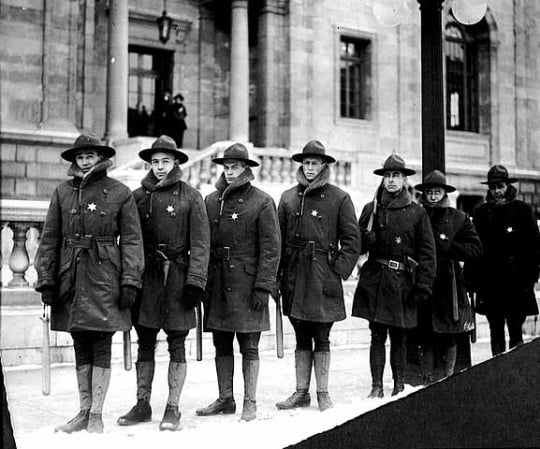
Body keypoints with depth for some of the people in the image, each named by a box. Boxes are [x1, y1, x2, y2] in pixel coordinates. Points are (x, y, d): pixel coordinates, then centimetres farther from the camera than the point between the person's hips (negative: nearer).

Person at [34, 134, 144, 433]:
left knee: (101, 347, 1)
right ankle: (83, 412, 21)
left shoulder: (119, 193, -1)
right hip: (71, 279, 3)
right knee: (80, 348, 11)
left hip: (104, 277, -3)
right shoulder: (62, 192, 8)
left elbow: (131, 239, -2)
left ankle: (96, 415, 10)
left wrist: (130, 282, -9)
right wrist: (46, 281, 2)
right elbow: (49, 239, 8)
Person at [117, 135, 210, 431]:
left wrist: (196, 281, -13)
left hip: (177, 276, -3)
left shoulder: (190, 197, 0)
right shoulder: (138, 195, 9)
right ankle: (142, 406, 19)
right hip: (146, 275, 3)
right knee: (145, 343, 9)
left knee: (176, 345, 2)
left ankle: (172, 409, 10)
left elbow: (200, 243, -4)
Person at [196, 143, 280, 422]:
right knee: (221, 346, 11)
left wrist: (263, 287, -12)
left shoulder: (262, 202, -3)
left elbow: (271, 248, -6)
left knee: (249, 347, 2)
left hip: (247, 284, -4)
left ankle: (249, 403, 11)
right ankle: (225, 399, 23)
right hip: (217, 284, 5)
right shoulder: (211, 201, 10)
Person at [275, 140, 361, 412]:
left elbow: (352, 239, 0)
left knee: (321, 339, 3)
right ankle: (301, 393, 19)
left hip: (324, 277, -3)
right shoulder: (288, 197, 8)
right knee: (301, 338, 11)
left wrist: (339, 270, -8)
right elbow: (278, 238, 10)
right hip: (294, 276, 3)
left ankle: (323, 394, 14)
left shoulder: (339, 198, -1)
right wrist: (277, 274, 3)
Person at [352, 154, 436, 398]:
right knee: (377, 336, 1)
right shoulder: (372, 209, 7)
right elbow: (358, 246, 10)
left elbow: (427, 252, 2)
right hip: (375, 280, 1)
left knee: (398, 337, 7)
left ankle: (399, 386, 19)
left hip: (404, 283, -1)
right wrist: (368, 237, -13)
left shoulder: (417, 213, 4)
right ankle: (377, 387, 7)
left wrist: (424, 285, -4)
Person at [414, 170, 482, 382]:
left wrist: (449, 248, -7)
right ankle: (428, 379, 12)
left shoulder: (459, 218, 7)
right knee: (426, 336, 3)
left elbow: (475, 248, 4)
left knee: (448, 337, 3)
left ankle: (449, 377, 14)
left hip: (449, 284, 0)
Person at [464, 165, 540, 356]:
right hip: (489, 284, 3)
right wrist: (471, 280, 2)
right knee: (496, 332, 10)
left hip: (516, 283, -3)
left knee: (515, 331, -1)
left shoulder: (522, 210, 3)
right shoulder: (480, 213, 10)